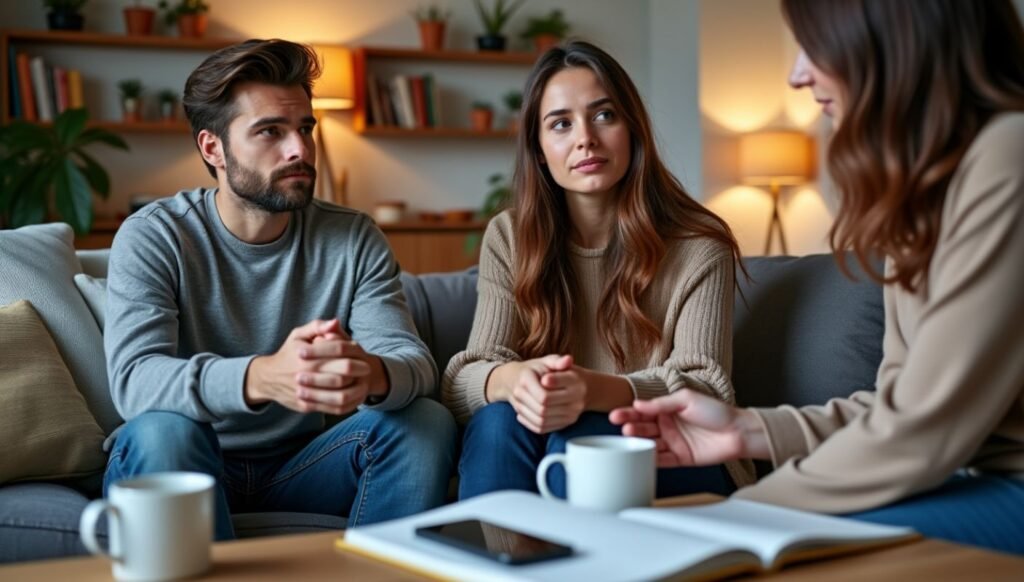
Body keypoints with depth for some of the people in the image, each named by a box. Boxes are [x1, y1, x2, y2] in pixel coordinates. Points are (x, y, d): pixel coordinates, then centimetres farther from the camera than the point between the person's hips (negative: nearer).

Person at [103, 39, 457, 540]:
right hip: (181, 467, -2)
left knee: (427, 422, -20)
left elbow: (415, 362, -14)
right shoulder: (151, 238, -10)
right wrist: (261, 378, -47)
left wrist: (372, 374, -41)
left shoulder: (353, 239, -2)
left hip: (300, 468, 3)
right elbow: (133, 379, -26)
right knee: (164, 430, -34)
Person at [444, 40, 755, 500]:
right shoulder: (508, 239, 2)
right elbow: (464, 380, -8)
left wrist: (597, 390, -37)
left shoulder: (699, 247, -5)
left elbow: (704, 388, -15)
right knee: (498, 421, -29)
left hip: (676, 462, -2)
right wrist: (512, 379, -34)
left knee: (580, 438, -32)